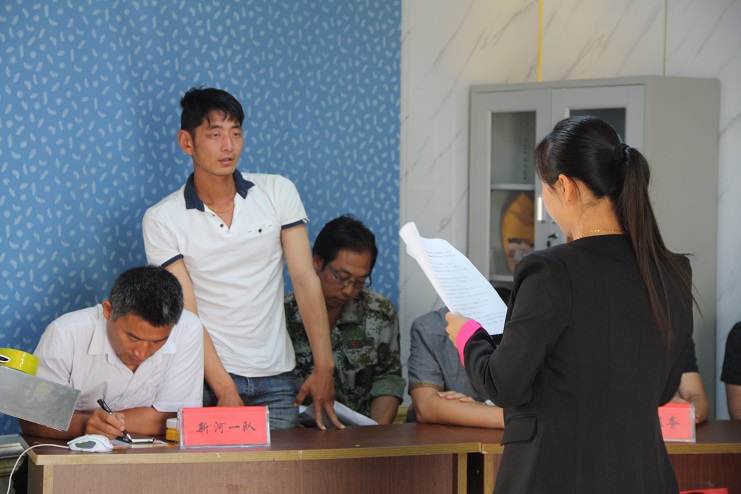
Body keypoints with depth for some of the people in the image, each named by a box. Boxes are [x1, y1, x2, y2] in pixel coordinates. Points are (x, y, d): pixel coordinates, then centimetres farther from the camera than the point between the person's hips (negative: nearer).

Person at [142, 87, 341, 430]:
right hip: (205, 380, -2)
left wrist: (324, 367, -7)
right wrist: (224, 390, -15)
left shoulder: (278, 192, 5)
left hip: (275, 379, 2)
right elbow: (185, 313, -7)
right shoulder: (162, 219, -2)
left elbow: (305, 280, 1)